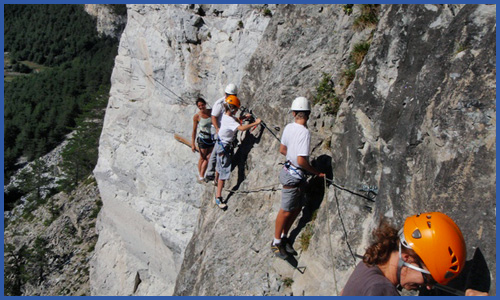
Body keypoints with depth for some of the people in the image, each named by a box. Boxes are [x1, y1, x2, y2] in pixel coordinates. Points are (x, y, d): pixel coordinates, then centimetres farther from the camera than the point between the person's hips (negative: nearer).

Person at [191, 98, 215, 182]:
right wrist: (193, 144, -9)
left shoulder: (212, 112, -7)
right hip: (203, 138, -3)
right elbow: (194, 131, -7)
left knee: (208, 158, 6)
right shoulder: (197, 116, -12)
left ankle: (201, 176, 21)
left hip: (213, 138, 3)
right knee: (202, 158, 10)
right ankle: (199, 174, 32)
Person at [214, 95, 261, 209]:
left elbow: (235, 121, 24)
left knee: (219, 165, 31)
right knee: (224, 171, -8)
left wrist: (243, 117, 7)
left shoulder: (226, 115, 4)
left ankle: (216, 181, 56)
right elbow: (241, 128, -40)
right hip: (224, 147, -10)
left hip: (221, 144, 10)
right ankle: (218, 197, -6)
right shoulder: (228, 119, -27)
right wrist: (255, 123, -32)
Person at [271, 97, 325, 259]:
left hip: (290, 170, 9)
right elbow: (301, 160, -24)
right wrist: (317, 173, -11)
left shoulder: (289, 127, 1)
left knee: (297, 208, 19)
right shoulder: (304, 132, -23)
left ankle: (284, 237, 32)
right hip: (294, 176, -9)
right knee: (286, 210, 5)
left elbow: (282, 150, 12)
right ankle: (276, 242, 21)